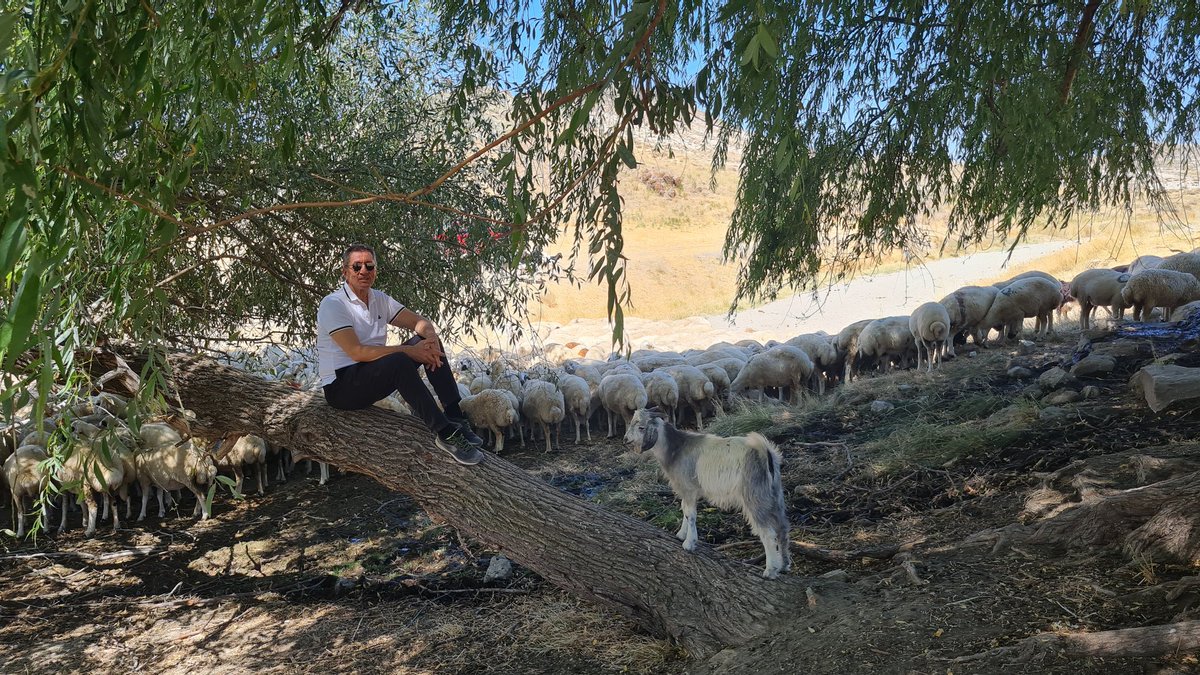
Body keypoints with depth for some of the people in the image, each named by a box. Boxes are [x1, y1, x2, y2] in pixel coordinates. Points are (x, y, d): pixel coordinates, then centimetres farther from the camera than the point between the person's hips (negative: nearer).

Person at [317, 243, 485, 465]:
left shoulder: (379, 299, 11)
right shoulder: (332, 304, -13)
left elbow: (420, 321, 8)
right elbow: (357, 352, -23)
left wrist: (430, 337, -18)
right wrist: (410, 351, -25)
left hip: (375, 376, 8)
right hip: (341, 386, -8)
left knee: (428, 341, -8)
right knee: (399, 361, -34)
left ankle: (455, 419, -17)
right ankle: (445, 433, -33)